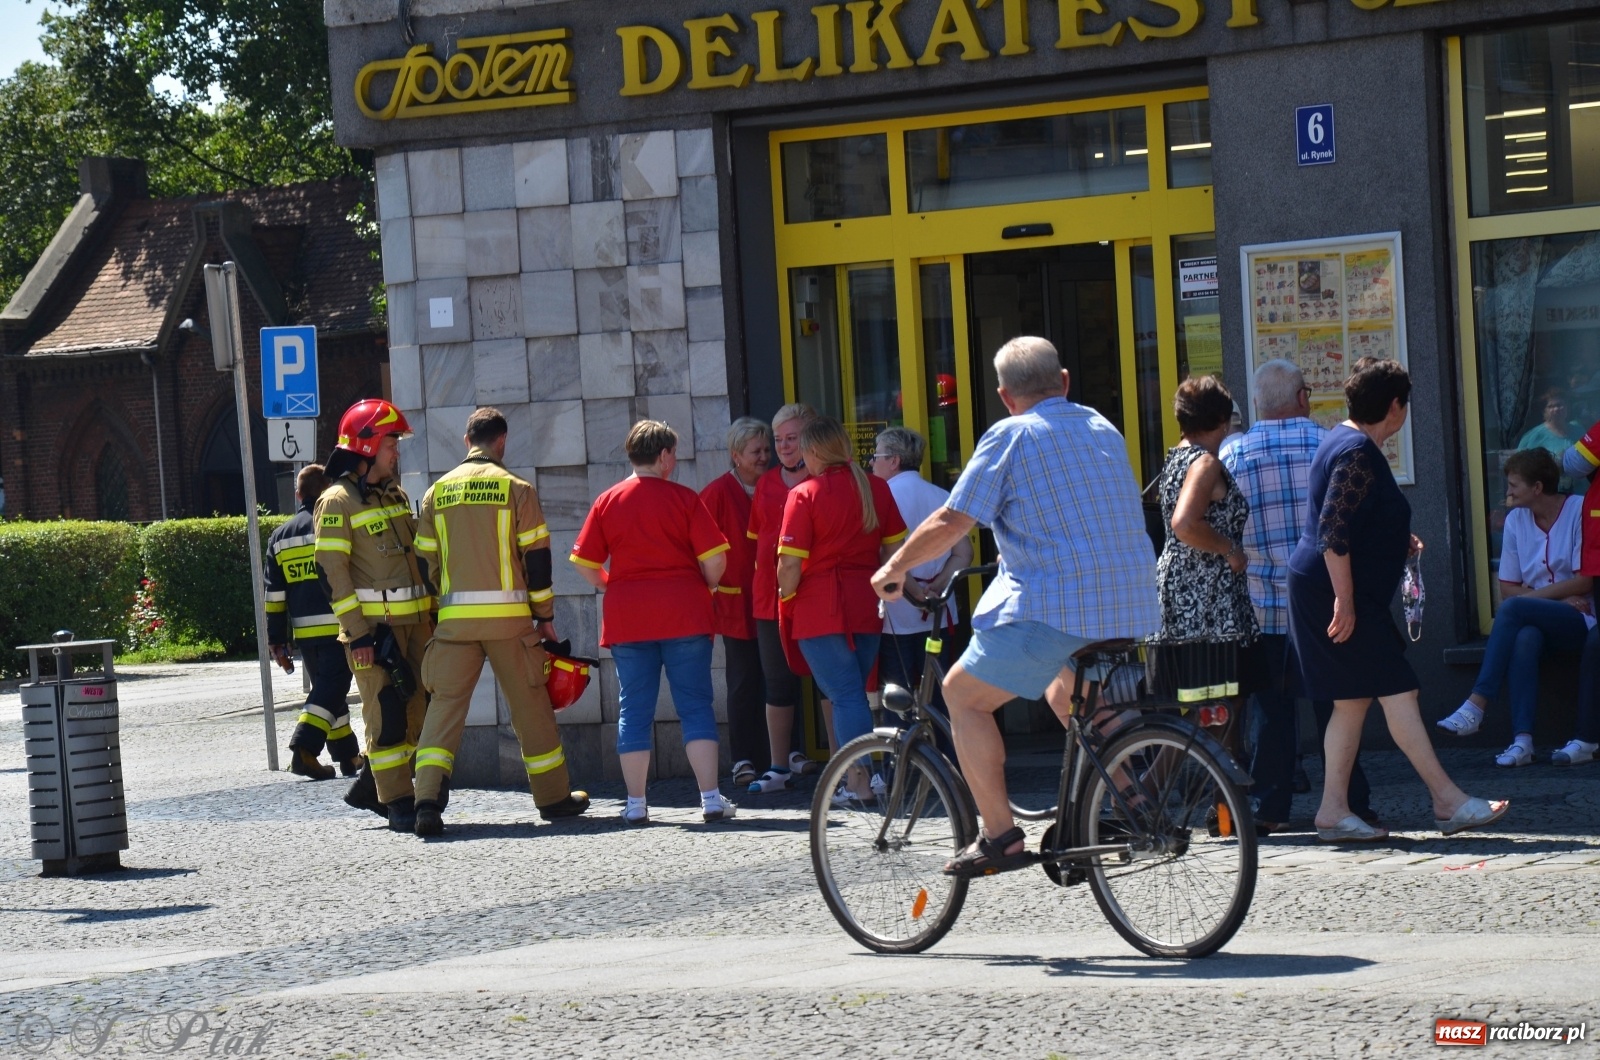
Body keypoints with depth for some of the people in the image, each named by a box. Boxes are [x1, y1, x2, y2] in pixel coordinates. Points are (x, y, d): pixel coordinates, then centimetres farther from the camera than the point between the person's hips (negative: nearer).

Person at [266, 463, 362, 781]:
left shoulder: (280, 535, 12)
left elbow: (274, 594, 12)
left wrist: (277, 641, 15)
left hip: (303, 631, 6)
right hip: (338, 626, -6)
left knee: (326, 687, 17)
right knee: (330, 689, -7)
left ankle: (348, 755, 22)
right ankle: (304, 749, -22)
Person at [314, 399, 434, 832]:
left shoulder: (396, 495, 16)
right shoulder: (338, 502, -8)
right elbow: (332, 571, -12)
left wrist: (431, 613, 18)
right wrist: (357, 632, -17)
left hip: (415, 620, 8)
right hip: (373, 625, -8)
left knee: (418, 709, 7)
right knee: (386, 712, -5)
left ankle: (369, 787, 21)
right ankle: (398, 803, -1)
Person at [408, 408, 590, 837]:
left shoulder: (437, 492, 9)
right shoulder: (515, 489, -2)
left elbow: (425, 562, 11)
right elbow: (537, 557, -3)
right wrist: (545, 616, 5)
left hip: (454, 620, 2)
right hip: (509, 618, -2)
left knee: (445, 704, 1)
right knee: (529, 704, 9)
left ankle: (428, 798, -15)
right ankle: (554, 798, 19)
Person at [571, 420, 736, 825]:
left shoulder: (607, 502, 2)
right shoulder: (684, 498, -4)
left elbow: (585, 564, 1)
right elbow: (714, 559, -7)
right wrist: (705, 588, 11)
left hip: (626, 620, 2)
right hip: (685, 616, -2)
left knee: (634, 710, 7)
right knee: (695, 706, 3)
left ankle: (636, 804, 7)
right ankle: (711, 799, -1)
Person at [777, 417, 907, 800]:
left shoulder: (804, 494, -11)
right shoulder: (877, 488, 5)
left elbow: (790, 563, -14)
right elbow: (895, 547, 9)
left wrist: (786, 601, 1)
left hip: (819, 609, -5)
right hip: (867, 606, 5)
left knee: (844, 693, -4)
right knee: (855, 692, 15)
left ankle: (858, 781, -10)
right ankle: (860, 777, 15)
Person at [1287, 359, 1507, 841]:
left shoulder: (1348, 442, 15)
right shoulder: (1357, 453, -17)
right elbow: (1333, 533, -24)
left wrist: (1399, 540, 21)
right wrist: (1345, 601, -24)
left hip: (1320, 592, 11)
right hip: (1334, 592, -11)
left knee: (1353, 701, 10)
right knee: (1397, 690, -8)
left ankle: (1334, 810, 10)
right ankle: (1448, 801, -5)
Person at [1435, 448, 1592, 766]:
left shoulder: (1580, 511, -5)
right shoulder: (1516, 520, 9)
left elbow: (1585, 582, -9)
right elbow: (1507, 588, 8)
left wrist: (1531, 596, -9)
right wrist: (1560, 598, -7)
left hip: (1579, 622, -4)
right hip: (1535, 621, 4)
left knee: (1513, 609, -30)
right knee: (1524, 638, -34)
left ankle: (1477, 704, -32)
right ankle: (1522, 740, -42)